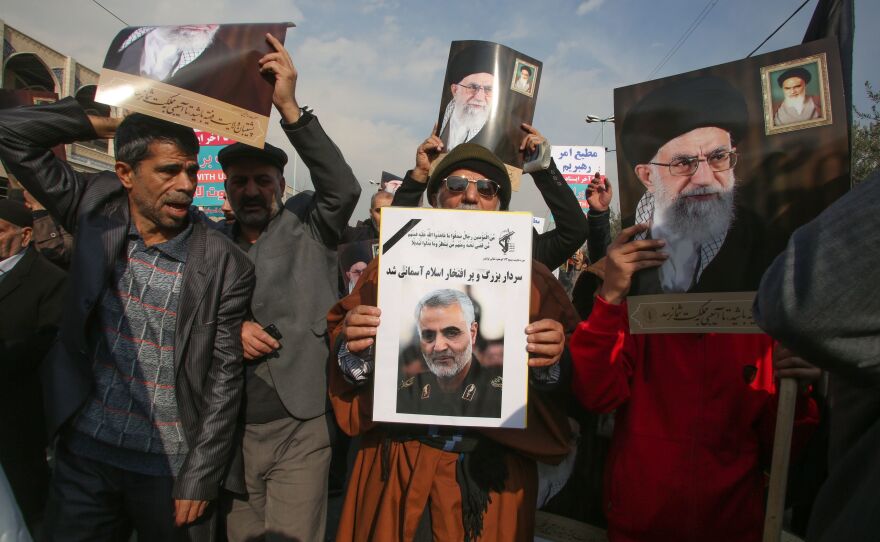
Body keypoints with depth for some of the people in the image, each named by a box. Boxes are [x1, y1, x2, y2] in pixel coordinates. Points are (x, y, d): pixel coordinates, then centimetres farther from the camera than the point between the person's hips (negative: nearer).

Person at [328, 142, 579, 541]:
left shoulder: (532, 278, 4)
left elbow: (569, 381, 0)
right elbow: (343, 343, 4)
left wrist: (552, 359, -22)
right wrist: (354, 348, -18)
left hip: (495, 473, 0)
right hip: (398, 467, 1)